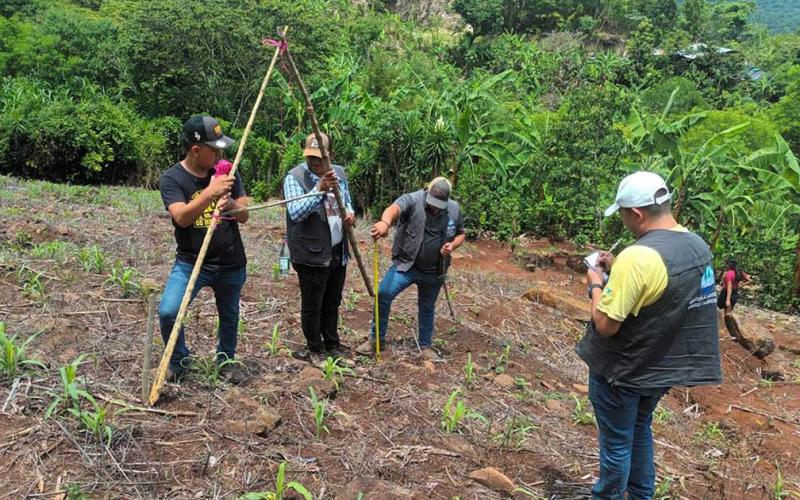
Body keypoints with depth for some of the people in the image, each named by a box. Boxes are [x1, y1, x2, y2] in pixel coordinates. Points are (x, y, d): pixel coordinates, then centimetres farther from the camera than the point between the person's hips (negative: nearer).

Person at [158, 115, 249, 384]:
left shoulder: (227, 173, -1)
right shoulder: (172, 178, -11)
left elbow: (245, 215, -2)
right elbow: (182, 217, -26)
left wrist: (231, 205, -25)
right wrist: (210, 192, -39)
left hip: (230, 263, 3)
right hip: (190, 261, -3)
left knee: (229, 314, 16)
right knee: (168, 312, -16)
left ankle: (226, 360, 42)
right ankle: (179, 361, 12)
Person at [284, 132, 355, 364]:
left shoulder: (339, 172, 6)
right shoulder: (295, 177, -13)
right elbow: (295, 213, -25)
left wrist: (350, 212, -2)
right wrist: (319, 189, -35)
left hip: (338, 252, 6)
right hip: (312, 255, -6)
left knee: (332, 303, 19)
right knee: (312, 306, 6)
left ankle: (333, 345, 34)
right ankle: (315, 350, 23)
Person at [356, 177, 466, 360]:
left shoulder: (454, 209, -4)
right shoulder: (412, 200, -18)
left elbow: (460, 233, 12)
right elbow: (395, 208, -40)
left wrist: (453, 245, -11)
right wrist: (385, 222, -63)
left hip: (433, 272, 3)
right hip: (406, 264, -3)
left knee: (427, 308, 17)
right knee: (383, 294, -16)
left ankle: (425, 345, 38)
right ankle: (375, 338, 1)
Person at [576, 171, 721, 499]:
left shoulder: (638, 257, -30)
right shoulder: (697, 245, -3)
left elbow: (605, 325, -27)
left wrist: (596, 286, -10)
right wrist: (618, 270, 7)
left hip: (623, 371, -8)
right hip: (662, 367, 8)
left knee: (616, 443, 12)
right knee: (639, 431, 27)